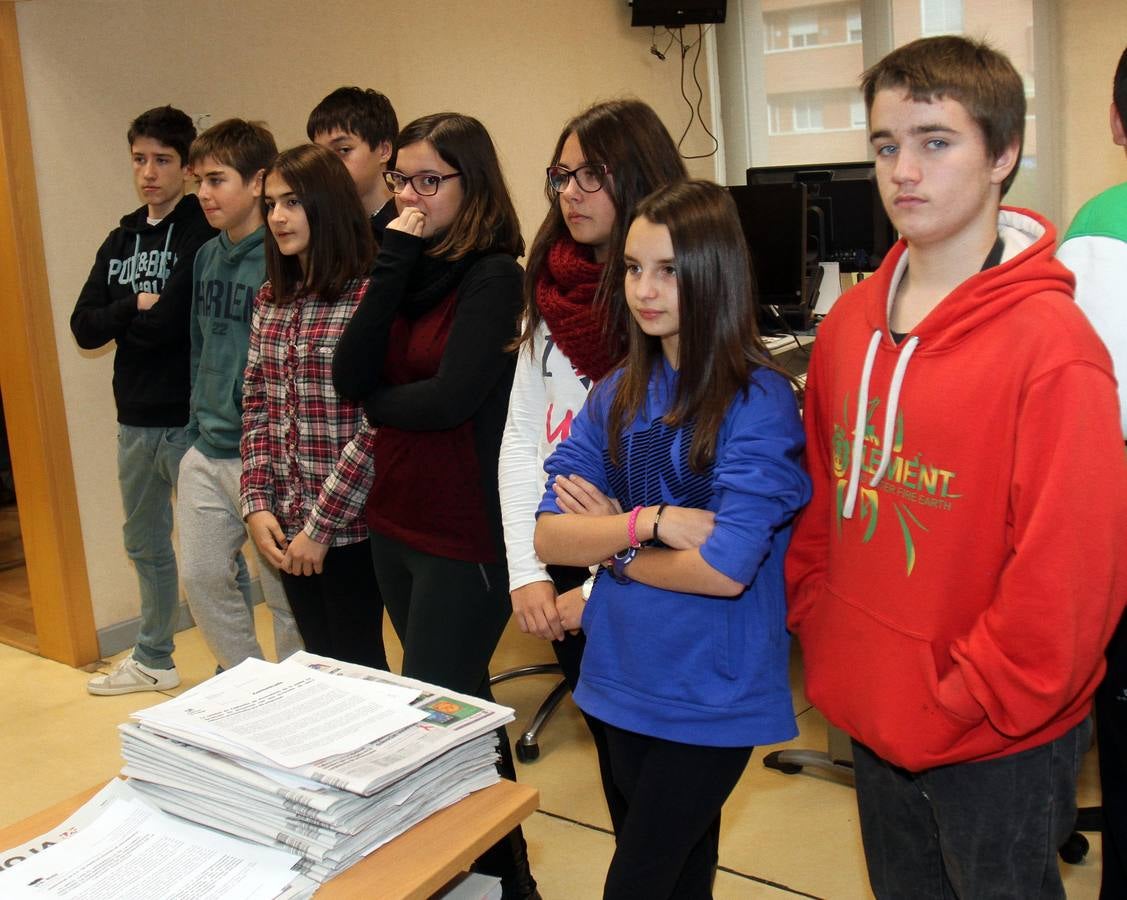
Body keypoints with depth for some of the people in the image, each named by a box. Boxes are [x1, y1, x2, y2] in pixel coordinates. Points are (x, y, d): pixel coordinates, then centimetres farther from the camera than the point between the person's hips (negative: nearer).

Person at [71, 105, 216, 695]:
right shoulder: (120, 240, 12)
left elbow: (171, 322, -22)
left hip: (190, 419, -8)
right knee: (145, 543, 20)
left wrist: (120, 322, -4)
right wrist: (137, 306, -12)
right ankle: (154, 660, 38)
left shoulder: (204, 233, -11)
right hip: (135, 420, 8)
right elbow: (84, 329, 4)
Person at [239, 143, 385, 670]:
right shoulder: (271, 301, 9)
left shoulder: (369, 294, -13)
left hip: (348, 522, -6)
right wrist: (257, 504, -1)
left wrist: (321, 524, -15)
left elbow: (376, 424, -17)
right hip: (285, 525, 6)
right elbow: (256, 409, 11)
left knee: (356, 664, 6)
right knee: (318, 659, 17)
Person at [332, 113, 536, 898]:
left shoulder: (495, 276, -13)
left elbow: (451, 398, -23)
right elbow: (351, 376, -5)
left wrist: (377, 400, -4)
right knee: (458, 702, 19)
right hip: (396, 521, 8)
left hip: (465, 533, -8)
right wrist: (393, 261, -10)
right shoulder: (410, 268, 8)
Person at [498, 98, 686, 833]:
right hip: (564, 565, 6)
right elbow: (521, 436, 6)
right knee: (614, 755, 19)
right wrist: (528, 571, -3)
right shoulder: (551, 293, 6)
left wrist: (603, 585, -14)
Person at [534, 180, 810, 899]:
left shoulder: (758, 400, -16)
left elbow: (724, 569, -24)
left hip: (712, 695, -5)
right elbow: (549, 536, -5)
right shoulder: (617, 394, 2)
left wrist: (608, 544, -10)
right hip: (623, 676, 6)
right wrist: (650, 522, -20)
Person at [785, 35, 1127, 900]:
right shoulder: (851, 322, 2)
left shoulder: (1050, 343, -19)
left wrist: (962, 704, -16)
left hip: (999, 744, -6)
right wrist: (823, 633, 6)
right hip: (874, 717, 6)